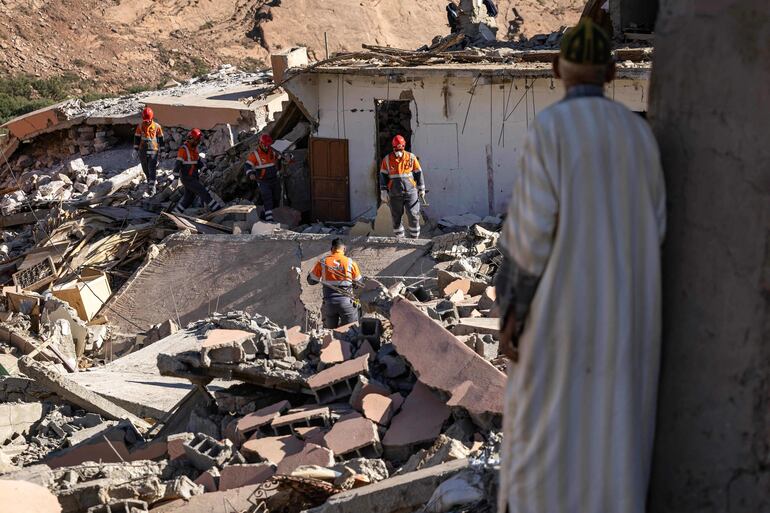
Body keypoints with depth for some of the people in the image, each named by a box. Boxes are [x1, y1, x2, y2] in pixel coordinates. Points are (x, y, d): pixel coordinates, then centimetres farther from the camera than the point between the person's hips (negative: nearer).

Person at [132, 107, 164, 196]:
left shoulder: (157, 126, 0)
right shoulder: (140, 126, 4)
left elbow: (160, 138, 9)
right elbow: (136, 138, 9)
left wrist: (161, 150, 11)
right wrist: (135, 150, 5)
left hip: (153, 150, -3)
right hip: (142, 150, 3)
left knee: (152, 169, -12)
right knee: (145, 169, 12)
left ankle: (151, 187, -15)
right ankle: (149, 182, 31)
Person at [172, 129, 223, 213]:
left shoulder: (195, 148, 12)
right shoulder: (183, 149, -15)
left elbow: (199, 160, 18)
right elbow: (178, 163, -18)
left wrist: (203, 167, 1)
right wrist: (176, 177, -21)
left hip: (194, 177, 9)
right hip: (187, 178, -9)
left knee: (189, 197, 15)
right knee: (203, 192, -12)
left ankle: (176, 212, 24)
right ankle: (215, 208, -10)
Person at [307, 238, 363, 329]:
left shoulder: (322, 262, 0)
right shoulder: (350, 263, -2)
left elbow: (311, 280, 8)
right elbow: (359, 283, 8)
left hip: (329, 303, 2)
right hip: (346, 303, -1)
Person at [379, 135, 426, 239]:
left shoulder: (411, 158, 3)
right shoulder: (387, 160, 3)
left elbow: (418, 173, 9)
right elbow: (383, 176, 6)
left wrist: (421, 189, 8)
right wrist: (383, 191, -2)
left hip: (411, 192, -1)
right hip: (395, 194, 1)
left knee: (414, 216, -5)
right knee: (396, 218, 5)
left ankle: (415, 238, 6)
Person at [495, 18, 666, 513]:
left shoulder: (549, 128, -12)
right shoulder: (640, 134, 4)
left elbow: (532, 228, -17)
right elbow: (654, 229, 4)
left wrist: (512, 310, -9)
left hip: (563, 302, -5)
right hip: (626, 306, 5)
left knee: (542, 425, 9)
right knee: (612, 427, 15)